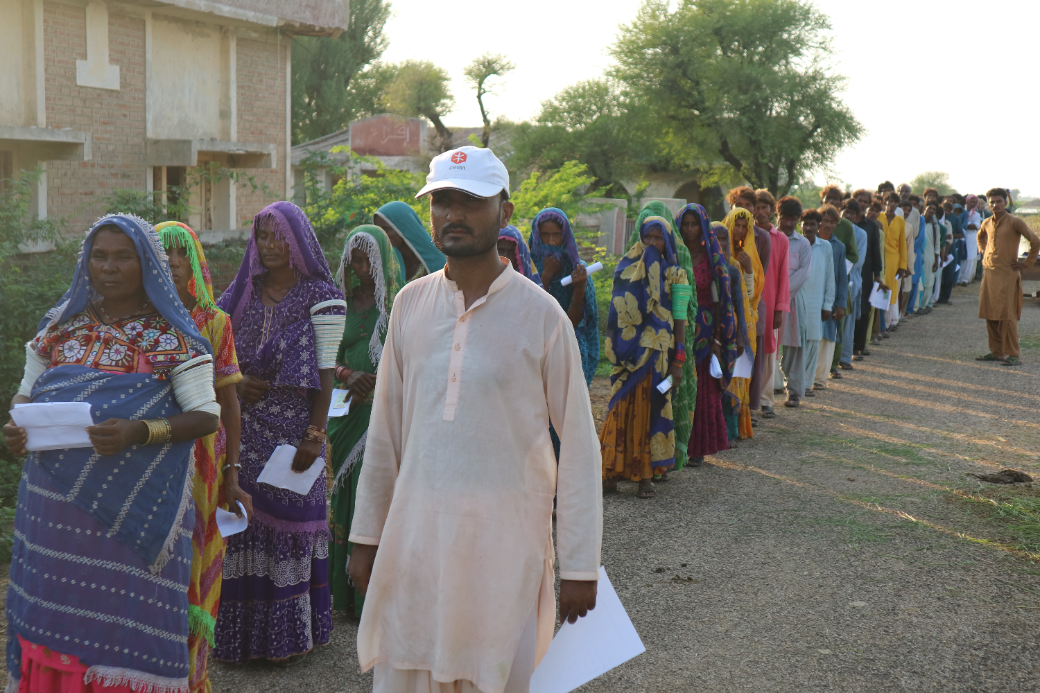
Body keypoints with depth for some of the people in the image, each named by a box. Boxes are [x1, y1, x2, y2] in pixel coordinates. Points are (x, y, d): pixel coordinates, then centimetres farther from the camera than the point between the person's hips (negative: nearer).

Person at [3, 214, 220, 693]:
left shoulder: (172, 338, -1)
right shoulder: (60, 325, 12)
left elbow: (207, 416, -6)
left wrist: (138, 432, -21)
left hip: (133, 505, -4)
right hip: (56, 504, 4)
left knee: (128, 616, -2)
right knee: (52, 613, 7)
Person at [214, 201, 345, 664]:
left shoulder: (320, 297, -2)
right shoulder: (242, 293, 12)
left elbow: (325, 372, -6)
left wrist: (315, 435, -13)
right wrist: (233, 384, -4)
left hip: (292, 428, -4)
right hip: (243, 429, 4)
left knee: (287, 519, -2)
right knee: (241, 518, 4)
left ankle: (289, 634, 9)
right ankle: (240, 631, 14)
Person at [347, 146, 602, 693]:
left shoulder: (540, 314, -7)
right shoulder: (410, 303, 5)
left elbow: (579, 446, -4)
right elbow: (385, 430, 11)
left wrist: (580, 565, -5)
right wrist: (367, 535, 11)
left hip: (503, 543, -3)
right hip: (414, 532, 3)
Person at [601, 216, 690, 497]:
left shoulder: (674, 274, 2)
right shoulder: (626, 268, 9)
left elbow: (680, 320, 0)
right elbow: (616, 313, 10)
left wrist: (678, 361, -6)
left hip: (657, 353, -2)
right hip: (629, 352, 2)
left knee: (651, 409, 0)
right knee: (622, 410, -1)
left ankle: (646, 476, 6)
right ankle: (611, 473, 2)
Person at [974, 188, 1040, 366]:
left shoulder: (1014, 222, -9)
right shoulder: (987, 223, 11)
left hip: (1007, 274, -7)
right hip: (989, 273, 7)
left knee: (1006, 316, -9)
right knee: (990, 315, 8)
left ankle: (1012, 355, -6)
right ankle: (996, 351, 16)